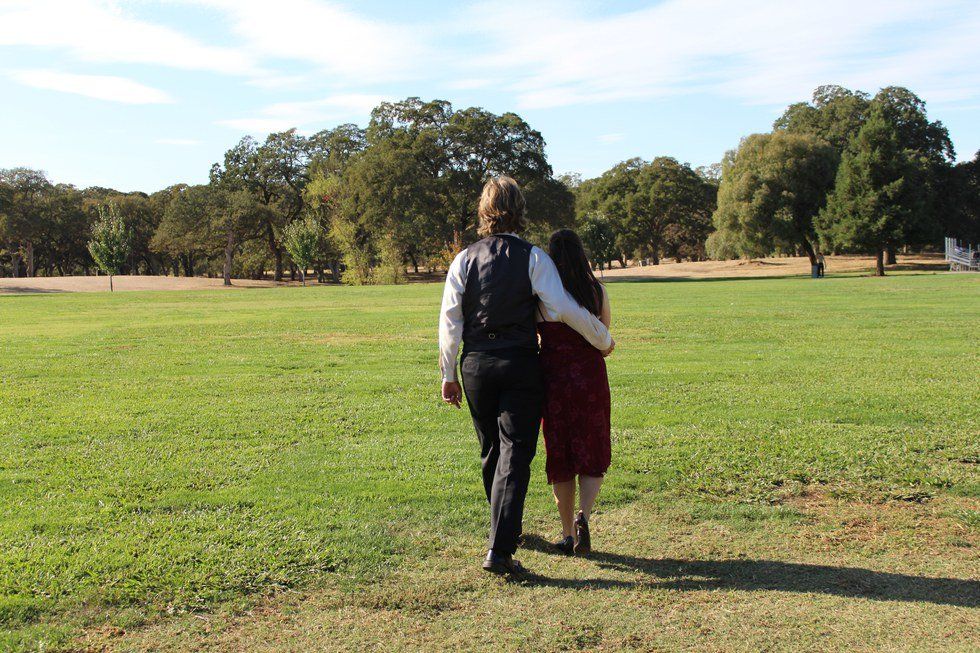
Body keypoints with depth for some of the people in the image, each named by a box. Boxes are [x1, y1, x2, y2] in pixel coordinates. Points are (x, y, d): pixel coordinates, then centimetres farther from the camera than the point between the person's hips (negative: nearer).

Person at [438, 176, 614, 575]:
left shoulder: (464, 260, 2)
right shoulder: (533, 258, -6)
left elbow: (450, 320, 1)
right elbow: (563, 309, -9)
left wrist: (449, 375, 8)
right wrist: (603, 340, 5)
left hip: (476, 365, 4)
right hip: (520, 366, -3)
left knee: (491, 453, 18)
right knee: (515, 456, -2)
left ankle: (505, 527, 37)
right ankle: (499, 549, -9)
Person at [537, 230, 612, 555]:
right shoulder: (597, 291, -2)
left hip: (552, 379, 0)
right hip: (590, 378, 0)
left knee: (560, 458, 13)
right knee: (592, 456, 14)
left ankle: (568, 534, 20)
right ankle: (583, 515, -11)